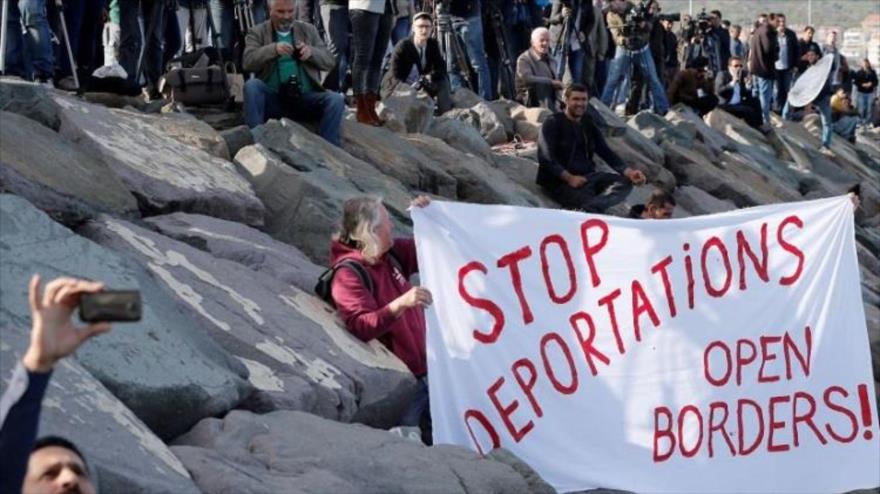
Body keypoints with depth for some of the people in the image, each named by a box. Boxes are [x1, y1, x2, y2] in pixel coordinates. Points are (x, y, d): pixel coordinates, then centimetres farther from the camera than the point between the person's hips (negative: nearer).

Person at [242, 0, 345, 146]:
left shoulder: (308, 30, 14)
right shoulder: (258, 32, 8)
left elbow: (329, 61, 8)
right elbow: (248, 61, -9)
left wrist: (311, 52, -14)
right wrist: (273, 49, -25)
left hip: (305, 98, 1)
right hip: (273, 99, -1)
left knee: (336, 99, -24)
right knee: (251, 85, -30)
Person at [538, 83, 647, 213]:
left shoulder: (589, 126, 18)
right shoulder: (553, 123, -1)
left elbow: (607, 153, 12)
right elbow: (546, 158, -11)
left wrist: (629, 172, -6)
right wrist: (569, 178, -21)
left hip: (587, 176, 7)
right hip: (560, 181, -7)